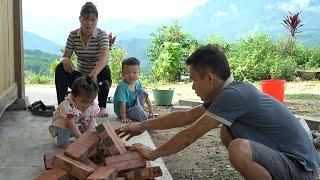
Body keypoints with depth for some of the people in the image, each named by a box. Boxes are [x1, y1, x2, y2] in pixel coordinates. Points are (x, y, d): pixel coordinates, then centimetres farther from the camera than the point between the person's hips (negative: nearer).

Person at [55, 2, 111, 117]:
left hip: (98, 77, -2)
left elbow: (105, 58, -33)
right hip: (80, 77, 3)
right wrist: (65, 60, -31)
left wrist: (94, 74, -52)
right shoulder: (73, 35, -5)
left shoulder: (101, 35, -16)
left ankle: (102, 107, -15)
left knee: (105, 70, -35)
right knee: (60, 68, -22)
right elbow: (65, 57, -4)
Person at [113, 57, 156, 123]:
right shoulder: (122, 86, -28)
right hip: (123, 111, -7)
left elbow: (145, 95, 8)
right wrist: (124, 118, -32)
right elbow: (122, 103, -30)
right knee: (136, 108, -34)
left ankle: (140, 112, 2)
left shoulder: (137, 83, -5)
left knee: (142, 91, -5)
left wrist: (151, 107, 3)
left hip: (133, 105, 7)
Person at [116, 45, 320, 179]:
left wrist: (153, 154, -5)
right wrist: (143, 126, 14)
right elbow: (186, 116, 11)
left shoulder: (233, 95, -24)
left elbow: (191, 134, -18)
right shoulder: (229, 91, 4)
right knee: (227, 132, 14)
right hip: (283, 154, 9)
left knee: (239, 149, -32)